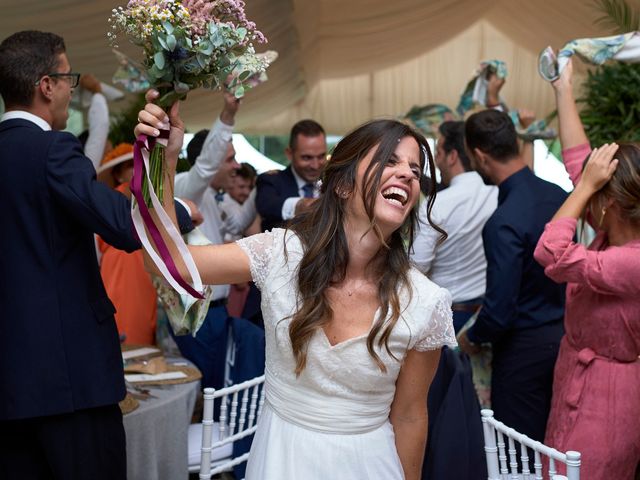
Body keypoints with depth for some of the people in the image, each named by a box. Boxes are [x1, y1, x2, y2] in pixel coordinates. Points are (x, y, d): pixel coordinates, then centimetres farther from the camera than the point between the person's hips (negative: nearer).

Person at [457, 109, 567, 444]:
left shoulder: (504, 222, -25)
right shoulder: (558, 195, -1)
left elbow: (500, 307, -23)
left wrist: (472, 338, -4)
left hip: (524, 345, -8)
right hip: (564, 334, 8)